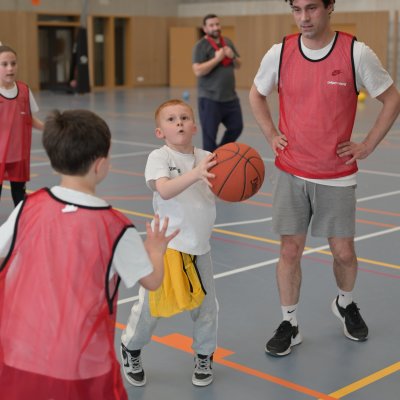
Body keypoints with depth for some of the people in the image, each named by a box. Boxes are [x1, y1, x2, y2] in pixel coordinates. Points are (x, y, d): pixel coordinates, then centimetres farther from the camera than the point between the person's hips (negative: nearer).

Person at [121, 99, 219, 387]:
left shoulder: (206, 158, 2)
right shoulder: (159, 157, -9)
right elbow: (164, 190, -27)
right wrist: (195, 174, -41)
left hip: (200, 247, 4)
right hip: (167, 245, -4)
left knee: (206, 306, 9)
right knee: (151, 305, 3)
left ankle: (204, 356, 34)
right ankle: (131, 349, 30)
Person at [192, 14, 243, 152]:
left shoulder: (227, 42, 11)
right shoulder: (201, 46, -9)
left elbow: (238, 65, 18)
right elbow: (198, 71, -20)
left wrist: (232, 56, -3)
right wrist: (217, 58, -21)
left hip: (230, 97, 7)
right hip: (210, 99, -7)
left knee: (237, 127, 12)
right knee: (209, 135, -1)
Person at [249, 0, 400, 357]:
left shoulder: (357, 53, -11)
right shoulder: (279, 53, -5)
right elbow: (256, 95, 14)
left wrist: (367, 146, -3)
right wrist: (271, 135, 4)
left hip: (337, 175, -1)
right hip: (291, 173, 1)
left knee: (344, 252, 8)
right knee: (290, 250, 2)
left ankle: (345, 304, 38)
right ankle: (289, 325, 18)